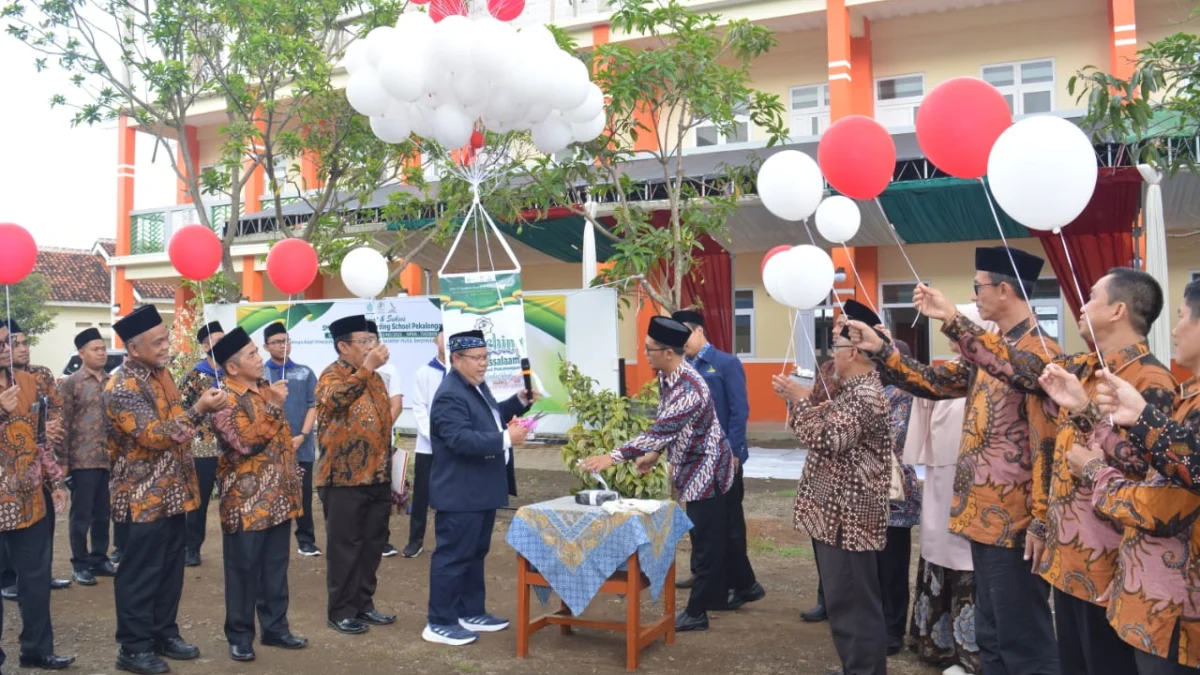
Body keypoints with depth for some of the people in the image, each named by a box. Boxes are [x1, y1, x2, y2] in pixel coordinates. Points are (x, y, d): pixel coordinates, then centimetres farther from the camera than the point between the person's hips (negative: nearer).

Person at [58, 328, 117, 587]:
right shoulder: (70, 383, -5)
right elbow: (63, 424, -7)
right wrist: (65, 460, -11)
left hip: (110, 459, 5)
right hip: (83, 460, -5)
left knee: (103, 513, 12)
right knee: (81, 515, 3)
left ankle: (100, 559, 23)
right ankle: (81, 565, 13)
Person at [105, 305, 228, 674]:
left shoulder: (160, 373, 9)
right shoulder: (122, 388, -18)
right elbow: (152, 435, -27)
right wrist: (199, 411, -33)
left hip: (173, 489, 8)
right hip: (144, 495, -8)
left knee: (170, 567, 15)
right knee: (140, 572, 1)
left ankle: (164, 633, 27)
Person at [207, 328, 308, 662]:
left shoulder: (265, 388, 12)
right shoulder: (225, 398, -13)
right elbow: (245, 441, -24)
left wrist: (293, 476, 18)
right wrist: (273, 407, -23)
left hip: (278, 495, 7)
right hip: (246, 500, -7)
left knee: (276, 566, 14)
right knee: (244, 569, 4)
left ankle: (276, 627, 24)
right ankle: (240, 636, 15)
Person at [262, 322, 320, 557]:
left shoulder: (305, 373, 8)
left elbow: (313, 406, 4)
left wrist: (302, 436, -8)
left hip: (301, 445, 1)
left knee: (303, 495, 6)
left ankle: (305, 539, 15)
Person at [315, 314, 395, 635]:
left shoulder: (374, 377, 14)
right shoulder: (332, 375, -9)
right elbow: (335, 398, -33)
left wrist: (388, 468, 21)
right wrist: (366, 368, -33)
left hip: (378, 477, 7)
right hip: (345, 478, -7)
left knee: (373, 544, 13)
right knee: (345, 546, 1)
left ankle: (364, 604, 24)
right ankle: (341, 611, 12)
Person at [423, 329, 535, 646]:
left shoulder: (477, 386, 11)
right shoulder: (450, 396, -21)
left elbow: (490, 418, 24)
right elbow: (461, 439, -30)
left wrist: (519, 402, 10)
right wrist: (506, 439, -31)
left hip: (481, 491, 11)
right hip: (460, 494, -10)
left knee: (475, 554, 18)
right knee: (452, 556, -2)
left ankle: (471, 613, 29)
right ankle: (439, 623, 7)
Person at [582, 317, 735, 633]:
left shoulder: (688, 389, -31)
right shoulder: (666, 376, 0)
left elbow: (661, 430, -36)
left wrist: (613, 457, -37)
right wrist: (654, 454, 15)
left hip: (706, 469, -10)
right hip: (693, 467, 10)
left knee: (706, 540, 0)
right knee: (709, 538, 19)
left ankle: (696, 612, 7)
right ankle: (716, 596, 31)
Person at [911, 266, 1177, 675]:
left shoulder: (1150, 380, -16)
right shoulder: (1082, 368, 9)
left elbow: (1144, 461, -23)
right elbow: (1016, 366, 12)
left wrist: (1080, 406, -24)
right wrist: (951, 319, 11)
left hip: (1106, 563, -8)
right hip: (1065, 551, 8)